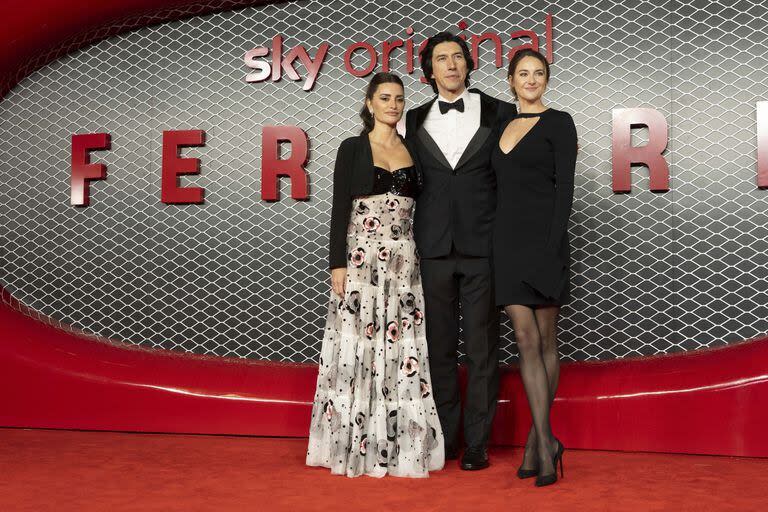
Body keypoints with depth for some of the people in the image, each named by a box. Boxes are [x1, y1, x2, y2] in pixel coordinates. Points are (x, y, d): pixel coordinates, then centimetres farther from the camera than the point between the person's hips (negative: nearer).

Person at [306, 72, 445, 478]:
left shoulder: (412, 149, 12)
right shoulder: (353, 148, 2)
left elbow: (421, 209, 14)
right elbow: (340, 209, -2)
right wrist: (337, 264, -10)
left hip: (405, 262, 4)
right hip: (361, 259, -3)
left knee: (404, 349, 2)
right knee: (359, 346, -2)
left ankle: (400, 444, 11)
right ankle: (357, 445, 8)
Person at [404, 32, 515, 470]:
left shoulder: (499, 113, 4)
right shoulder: (415, 120, 11)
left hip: (483, 248, -2)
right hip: (433, 249, 2)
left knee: (482, 348, 3)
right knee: (440, 347, 8)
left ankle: (477, 443, 11)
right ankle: (444, 439, 18)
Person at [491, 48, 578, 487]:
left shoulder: (558, 122, 0)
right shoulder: (503, 126, 16)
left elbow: (565, 186, -8)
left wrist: (553, 245, -16)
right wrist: (499, 244, 12)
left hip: (543, 238, -5)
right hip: (507, 240, 5)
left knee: (546, 340, 3)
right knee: (526, 340, -1)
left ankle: (537, 440, 13)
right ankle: (547, 444, 1)